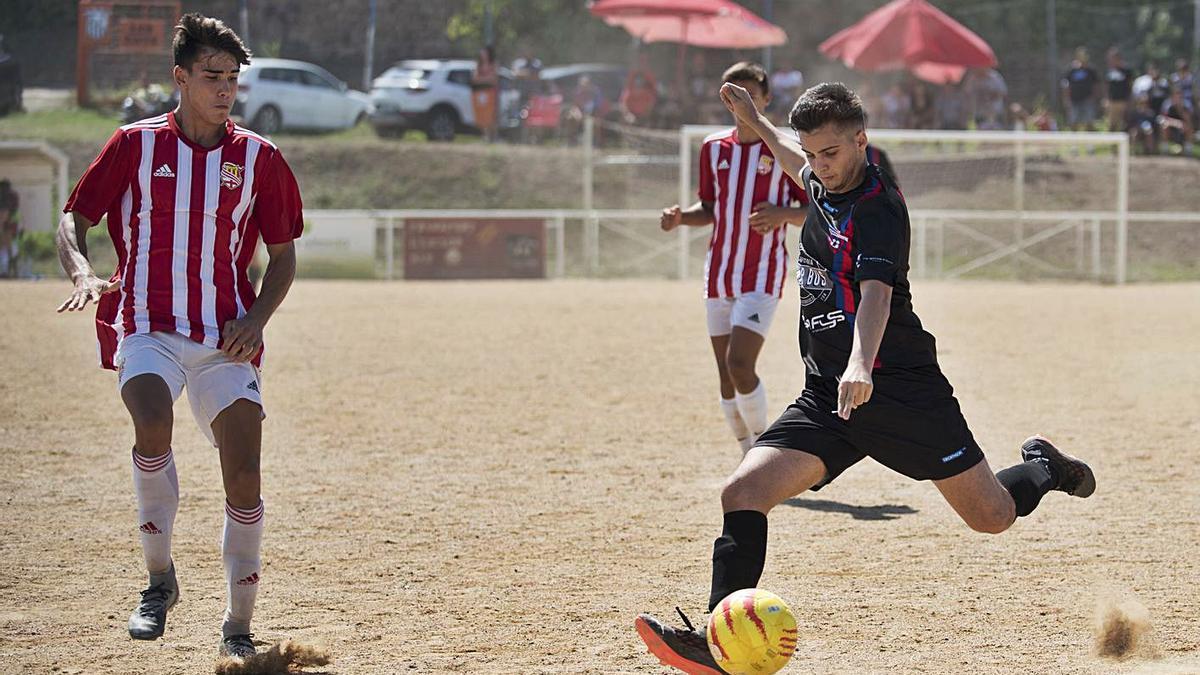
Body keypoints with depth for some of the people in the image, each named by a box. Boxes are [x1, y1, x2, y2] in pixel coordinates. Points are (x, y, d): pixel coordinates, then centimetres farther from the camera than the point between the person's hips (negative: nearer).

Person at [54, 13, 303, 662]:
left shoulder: (257, 158, 7)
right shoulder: (134, 145, 3)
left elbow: (283, 255, 14)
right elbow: (72, 220, 6)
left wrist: (256, 317, -3)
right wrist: (82, 273, -15)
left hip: (225, 337, 2)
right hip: (147, 328, -2)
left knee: (244, 479, -7)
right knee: (153, 424, -31)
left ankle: (238, 627, 8)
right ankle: (159, 578, -11)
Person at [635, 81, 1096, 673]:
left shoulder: (879, 209, -16)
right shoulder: (824, 187, 8)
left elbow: (876, 293, -34)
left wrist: (862, 364, -50)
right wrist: (757, 124, 42)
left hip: (900, 389, -6)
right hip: (825, 396, 7)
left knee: (992, 516, 4)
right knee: (743, 493, -16)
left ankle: (1042, 468, 39)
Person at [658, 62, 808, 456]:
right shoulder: (714, 149, 10)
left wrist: (784, 214, -20)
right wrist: (681, 217, -2)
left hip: (762, 275, -6)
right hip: (719, 276, 6)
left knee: (740, 364, -19)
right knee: (726, 373, 7)